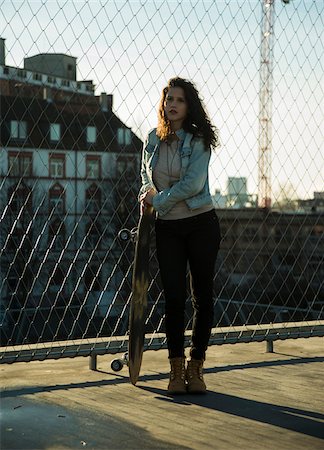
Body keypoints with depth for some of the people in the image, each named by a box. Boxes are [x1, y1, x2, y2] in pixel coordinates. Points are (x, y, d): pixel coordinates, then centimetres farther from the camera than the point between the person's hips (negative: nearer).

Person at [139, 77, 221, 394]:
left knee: (202, 295, 2)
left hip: (201, 224, -3)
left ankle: (195, 367, 13)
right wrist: (146, 195, 4)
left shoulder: (199, 140, -7)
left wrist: (158, 200, -10)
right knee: (173, 297, -1)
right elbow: (145, 174, 24)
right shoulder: (152, 139, 6)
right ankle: (176, 370, 8)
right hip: (167, 228, 3)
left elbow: (193, 184, -17)